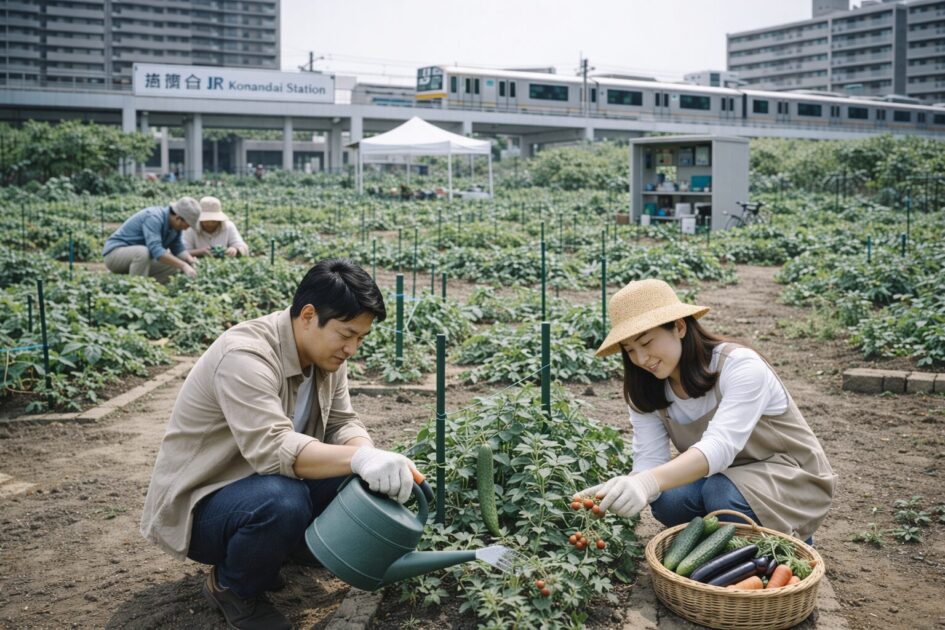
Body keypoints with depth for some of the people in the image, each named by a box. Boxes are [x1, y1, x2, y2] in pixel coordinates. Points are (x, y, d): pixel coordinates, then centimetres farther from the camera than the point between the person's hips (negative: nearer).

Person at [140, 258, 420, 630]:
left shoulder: (325, 352, -3)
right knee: (282, 502, -36)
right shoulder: (245, 356, -29)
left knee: (358, 481, -9)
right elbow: (272, 448, -40)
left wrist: (369, 457, -23)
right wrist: (358, 459, -51)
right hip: (199, 503, -8)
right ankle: (231, 586, -5)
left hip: (265, 483, 8)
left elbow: (342, 423, -2)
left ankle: (268, 552, 10)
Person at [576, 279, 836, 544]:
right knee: (666, 500, -26)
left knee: (721, 494, -34)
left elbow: (720, 446, -41)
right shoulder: (645, 392, -8)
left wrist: (650, 482, -58)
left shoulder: (741, 366, -27)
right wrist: (618, 491, -41)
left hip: (792, 475, -4)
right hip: (723, 476, 5)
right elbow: (650, 460, -17)